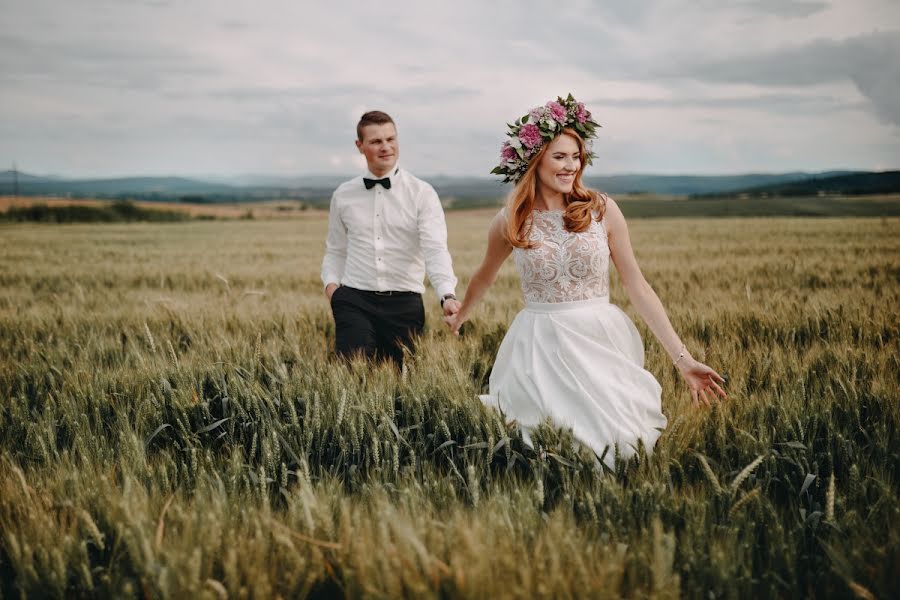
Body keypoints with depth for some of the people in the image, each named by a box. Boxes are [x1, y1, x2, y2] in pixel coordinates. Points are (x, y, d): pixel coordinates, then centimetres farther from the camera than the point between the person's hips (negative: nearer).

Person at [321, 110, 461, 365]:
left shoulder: (421, 193, -1)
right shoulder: (343, 195, 10)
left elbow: (436, 249, -12)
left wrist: (447, 295, -27)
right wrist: (331, 281, 1)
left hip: (404, 303, -1)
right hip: (354, 300, 1)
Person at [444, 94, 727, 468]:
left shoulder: (602, 210, -2)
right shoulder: (510, 222, 0)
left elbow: (637, 287, 0)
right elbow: (485, 277, 20)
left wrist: (683, 359, -4)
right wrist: (459, 317, 37)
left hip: (602, 342, 0)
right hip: (541, 349, 0)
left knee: (617, 443, -3)